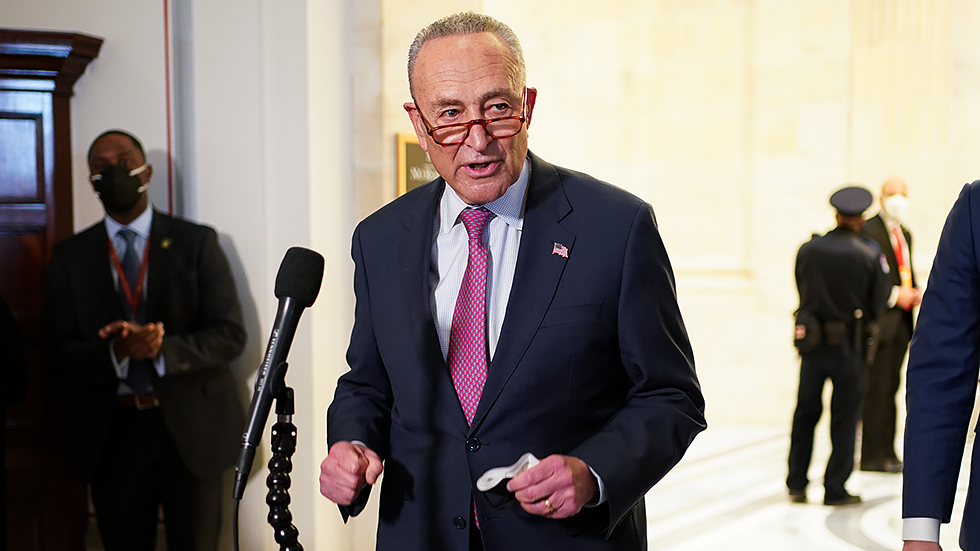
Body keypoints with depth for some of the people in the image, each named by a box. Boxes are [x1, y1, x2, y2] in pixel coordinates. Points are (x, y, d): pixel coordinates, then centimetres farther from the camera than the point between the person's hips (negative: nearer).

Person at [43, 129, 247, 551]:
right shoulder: (70, 256, 5)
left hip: (190, 426, -2)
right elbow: (59, 352, 1)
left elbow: (230, 334, -6)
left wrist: (163, 351, -23)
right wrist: (113, 354, -21)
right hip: (111, 433, 2)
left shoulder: (196, 242, -1)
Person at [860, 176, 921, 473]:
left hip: (900, 320, 8)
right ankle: (872, 456, -3)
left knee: (891, 387, 10)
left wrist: (915, 293, 4)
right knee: (876, 388, -7)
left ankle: (887, 452, 15)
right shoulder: (868, 230, -7)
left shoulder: (905, 233, 20)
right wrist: (894, 295, -18)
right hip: (879, 321, -8)